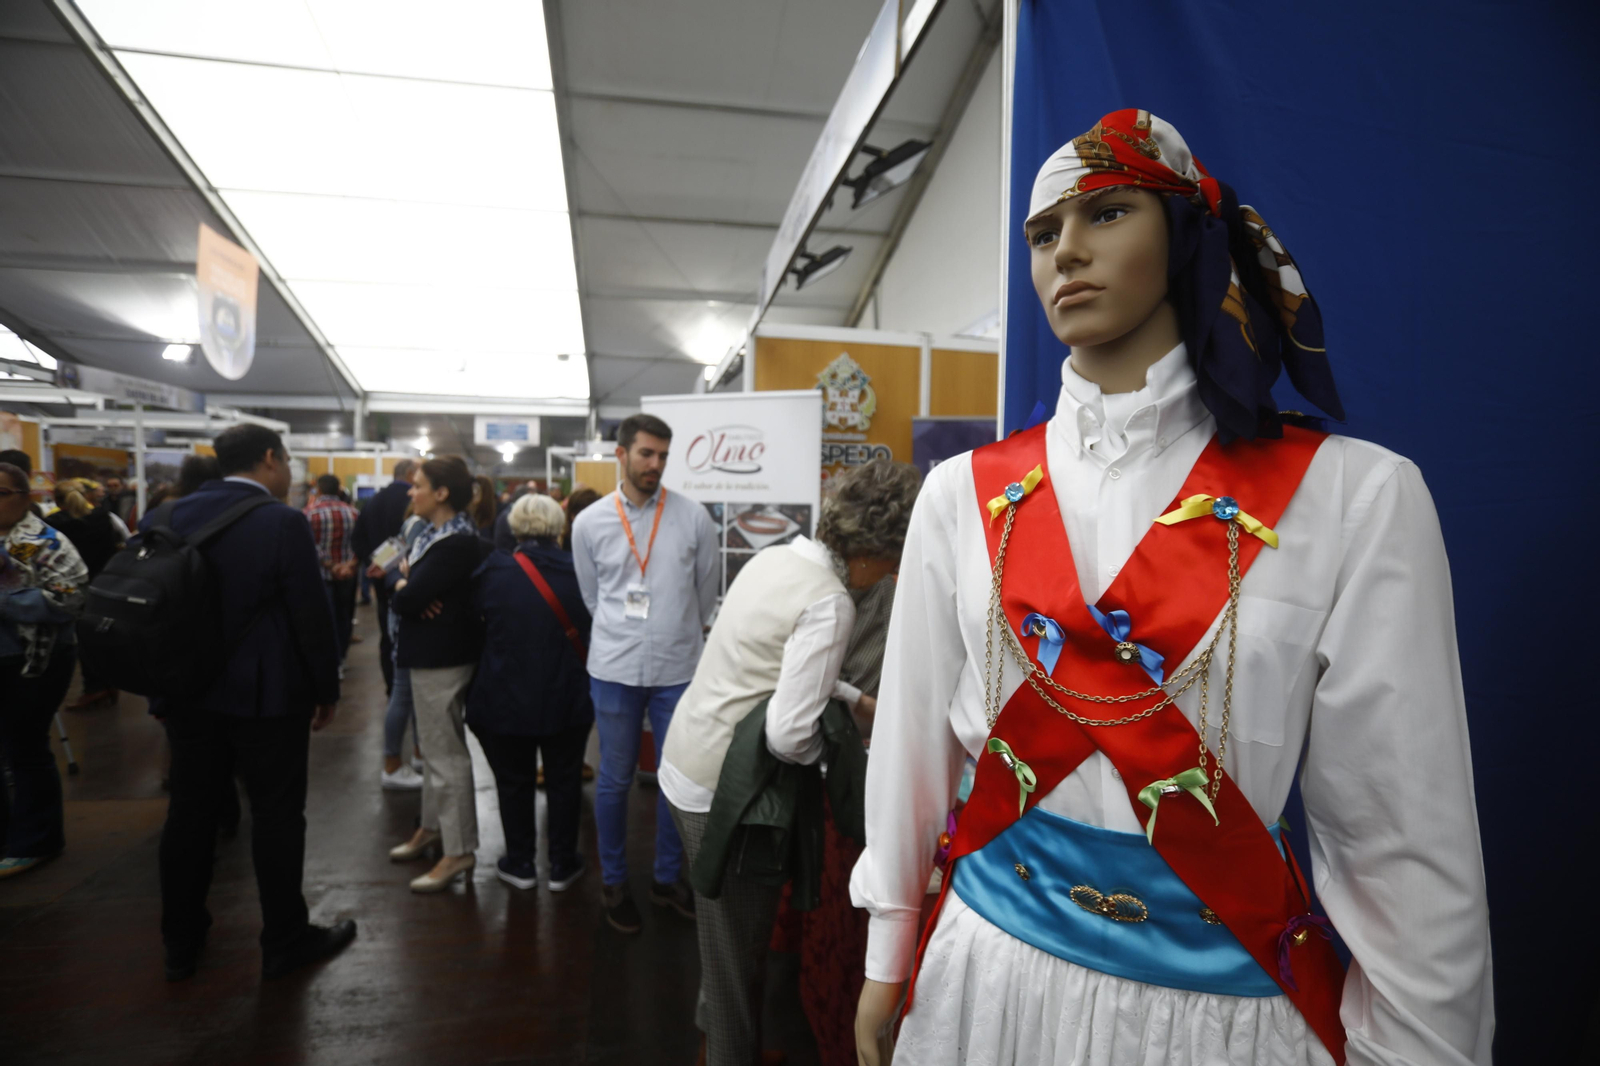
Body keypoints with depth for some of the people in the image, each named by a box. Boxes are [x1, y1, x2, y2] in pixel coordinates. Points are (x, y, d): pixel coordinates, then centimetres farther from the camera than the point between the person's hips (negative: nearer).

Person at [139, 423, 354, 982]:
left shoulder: (163, 519, 3)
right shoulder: (283, 523, -17)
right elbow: (312, 615, -16)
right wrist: (327, 690, -4)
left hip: (188, 691, 6)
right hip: (267, 694, -6)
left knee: (190, 810, 17)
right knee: (276, 815, 6)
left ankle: (181, 941, 30)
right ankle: (285, 940, 19)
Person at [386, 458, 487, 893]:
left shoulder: (455, 543, -23)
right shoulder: (435, 533, 9)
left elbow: (405, 600, -24)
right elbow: (398, 574, 11)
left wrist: (404, 589, -2)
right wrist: (404, 582, -11)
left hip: (443, 658, -10)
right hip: (429, 653, 10)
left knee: (446, 753, -2)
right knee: (433, 747, 20)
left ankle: (458, 851, 8)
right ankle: (432, 827, 34)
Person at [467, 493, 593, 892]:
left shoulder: (494, 571, -11)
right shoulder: (578, 569, -8)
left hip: (506, 698, -1)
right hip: (567, 698, 1)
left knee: (514, 781, 16)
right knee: (564, 780, 15)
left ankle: (520, 863, 28)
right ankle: (563, 865, 25)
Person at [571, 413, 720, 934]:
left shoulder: (694, 518, -3)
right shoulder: (589, 523, -1)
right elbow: (592, 598, 10)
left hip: (679, 670, 1)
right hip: (614, 671, 0)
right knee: (615, 779, 11)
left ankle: (667, 878, 32)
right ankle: (614, 882, 32)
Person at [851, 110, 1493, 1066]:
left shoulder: (1354, 495, -11)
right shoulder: (963, 494, -5)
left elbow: (1404, 835, -8)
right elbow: (914, 740, 1)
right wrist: (887, 959, 8)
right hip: (992, 971, 2)